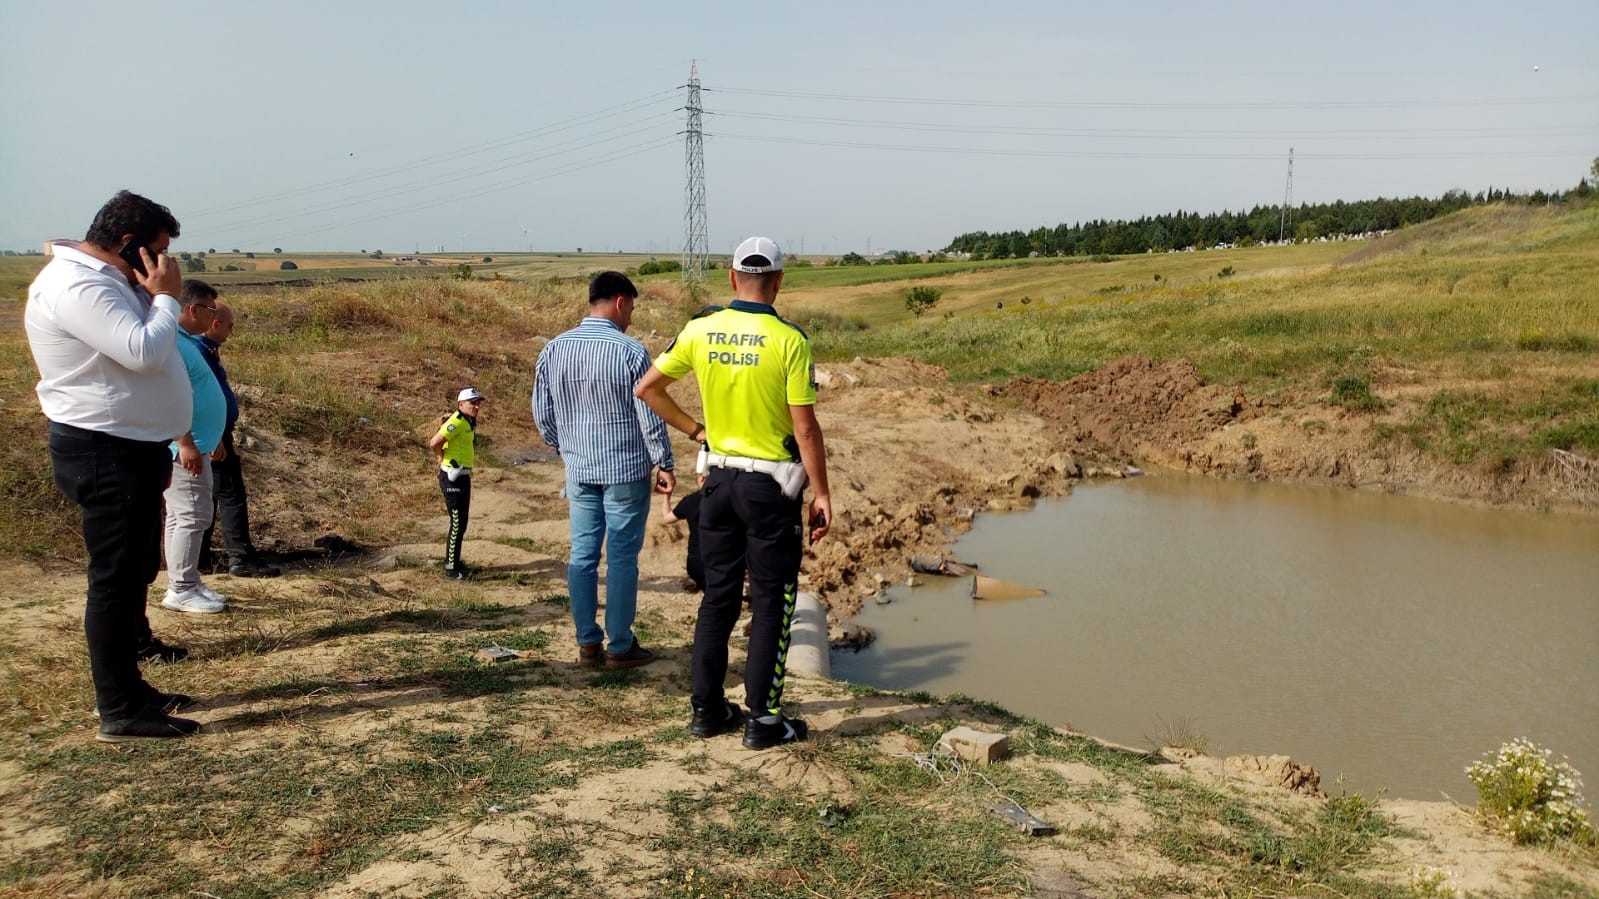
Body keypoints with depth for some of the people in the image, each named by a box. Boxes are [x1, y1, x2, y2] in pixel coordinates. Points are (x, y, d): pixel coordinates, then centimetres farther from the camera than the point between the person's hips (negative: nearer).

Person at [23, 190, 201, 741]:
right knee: (116, 578, -6)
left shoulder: (103, 279, 14)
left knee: (136, 573, 17)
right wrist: (166, 297, -14)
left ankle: (127, 685, 29)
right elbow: (144, 351, -29)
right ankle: (119, 712, 0)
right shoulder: (77, 286, -19)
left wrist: (156, 297, 2)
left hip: (132, 449, 11)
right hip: (107, 454, -11)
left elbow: (145, 350, 15)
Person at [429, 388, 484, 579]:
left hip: (463, 477, 10)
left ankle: (453, 560, 32)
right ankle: (451, 568, 7)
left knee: (461, 522, 19)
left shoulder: (468, 422, 11)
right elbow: (434, 443, -27)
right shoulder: (457, 421, -20)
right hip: (453, 478, -10)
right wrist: (442, 458, -10)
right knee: (457, 524, -2)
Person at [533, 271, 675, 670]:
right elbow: (649, 415, -11)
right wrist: (664, 464, -1)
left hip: (578, 471, 5)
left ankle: (587, 643, 15)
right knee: (622, 558, 2)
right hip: (626, 470, -5)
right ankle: (620, 647, 9)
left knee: (582, 554, 10)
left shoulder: (553, 349, 2)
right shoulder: (630, 351, -13)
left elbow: (542, 413, 8)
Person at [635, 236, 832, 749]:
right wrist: (822, 495, -7)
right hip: (771, 484, -4)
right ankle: (763, 719, 9)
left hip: (719, 478, 5)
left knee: (718, 596, 15)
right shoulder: (789, 340, -14)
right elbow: (805, 428, -14)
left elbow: (647, 389, 7)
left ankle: (706, 708, 21)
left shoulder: (699, 332, -1)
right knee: (771, 602, 5)